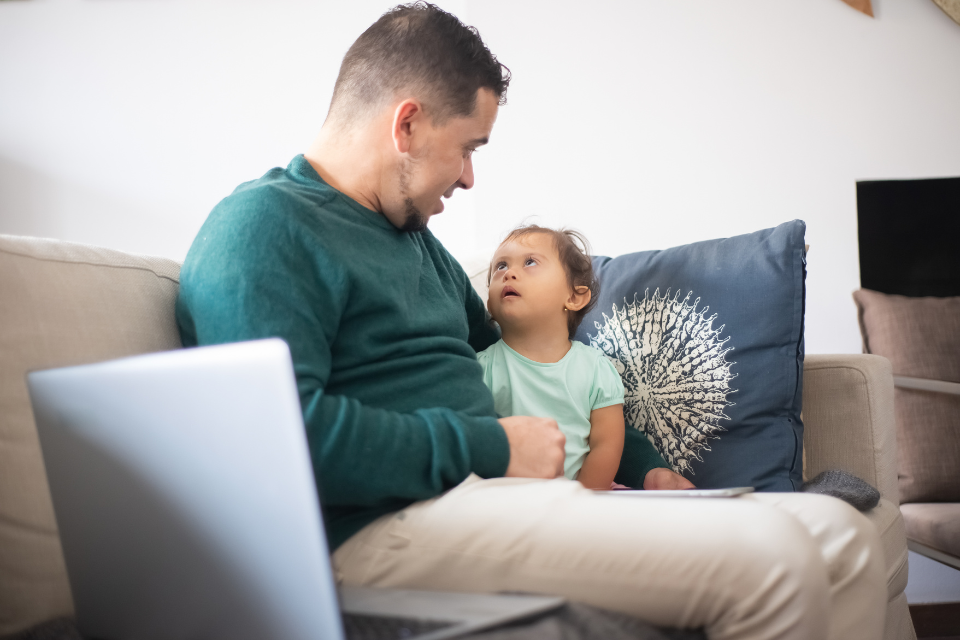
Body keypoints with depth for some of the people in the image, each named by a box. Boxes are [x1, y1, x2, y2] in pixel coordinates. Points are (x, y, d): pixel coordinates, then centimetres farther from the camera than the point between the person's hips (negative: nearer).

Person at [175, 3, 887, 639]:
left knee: (843, 536, -3)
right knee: (770, 556, -24)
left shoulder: (416, 238, 26)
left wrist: (640, 469, 29)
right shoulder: (262, 225, -5)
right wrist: (492, 447, -14)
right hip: (393, 522, -9)